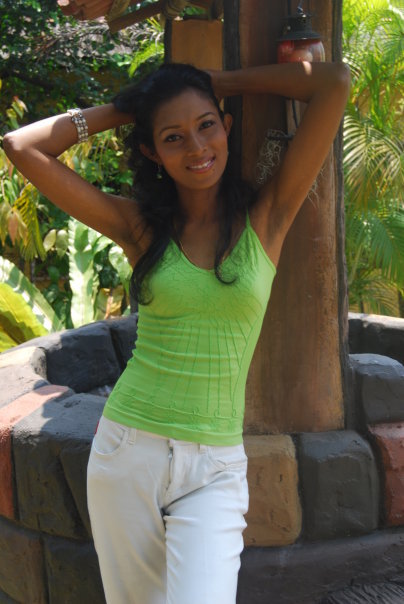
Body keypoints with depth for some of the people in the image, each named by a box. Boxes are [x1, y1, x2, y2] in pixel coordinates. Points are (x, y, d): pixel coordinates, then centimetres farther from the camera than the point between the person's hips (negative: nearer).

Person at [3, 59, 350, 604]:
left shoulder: (267, 217, -1)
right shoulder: (140, 226, 2)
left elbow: (334, 82, -7)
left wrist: (216, 84, 2)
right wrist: (122, 108, 5)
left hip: (213, 466, -2)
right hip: (127, 451, 2)